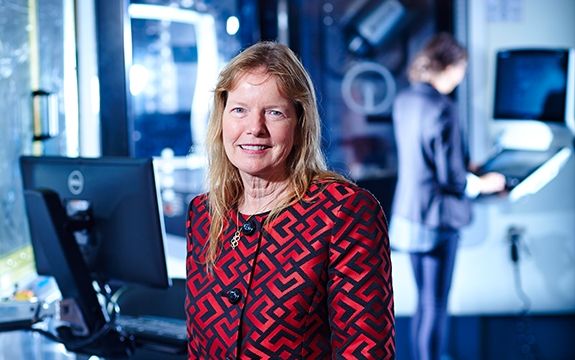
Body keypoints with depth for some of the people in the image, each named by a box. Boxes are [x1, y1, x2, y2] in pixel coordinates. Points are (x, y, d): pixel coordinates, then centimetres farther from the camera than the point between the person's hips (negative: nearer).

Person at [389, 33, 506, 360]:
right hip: (437, 218, -8)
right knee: (435, 305, 4)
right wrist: (484, 184, -3)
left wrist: (465, 165, 22)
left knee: (425, 300, 22)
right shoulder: (443, 109, -22)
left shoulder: (404, 101, 4)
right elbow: (451, 179, -20)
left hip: (408, 213, 8)